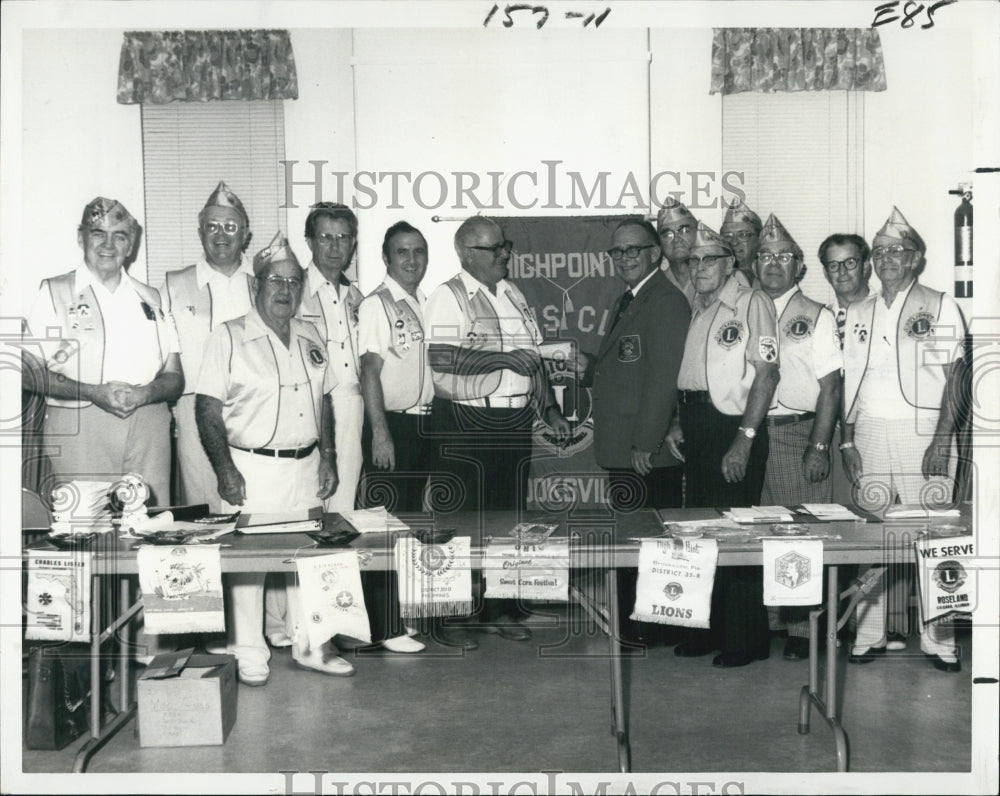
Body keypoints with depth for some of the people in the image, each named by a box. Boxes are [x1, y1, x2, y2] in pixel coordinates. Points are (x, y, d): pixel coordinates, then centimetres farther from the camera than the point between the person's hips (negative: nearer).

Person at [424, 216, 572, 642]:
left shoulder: (513, 295, 17)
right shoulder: (448, 296, -6)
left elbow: (534, 358, 23)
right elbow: (441, 356, -21)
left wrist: (550, 409, 19)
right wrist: (506, 358, -19)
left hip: (516, 423, 7)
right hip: (465, 425, -7)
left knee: (509, 516, 11)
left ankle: (500, 610, 22)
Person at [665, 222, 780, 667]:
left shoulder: (751, 303, -7)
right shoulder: (695, 309, 16)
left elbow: (767, 374, -13)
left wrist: (744, 440, -18)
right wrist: (678, 424, 12)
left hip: (735, 429, -8)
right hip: (696, 428, 8)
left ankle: (746, 639, 8)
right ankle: (709, 629, 22)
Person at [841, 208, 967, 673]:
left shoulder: (939, 307, 4)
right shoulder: (858, 313, 15)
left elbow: (954, 376, -2)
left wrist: (942, 440, -12)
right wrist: (847, 440, 6)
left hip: (922, 431, -3)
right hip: (870, 432, 3)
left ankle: (938, 640, 4)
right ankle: (869, 635, 9)